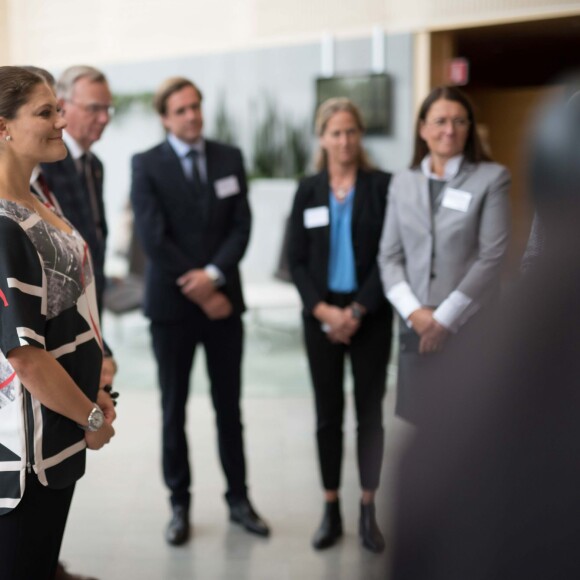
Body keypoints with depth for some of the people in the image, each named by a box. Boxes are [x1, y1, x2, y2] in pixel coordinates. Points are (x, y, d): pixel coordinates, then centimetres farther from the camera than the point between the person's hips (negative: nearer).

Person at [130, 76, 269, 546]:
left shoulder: (229, 158, 6)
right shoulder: (147, 165, -4)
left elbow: (241, 225, 0)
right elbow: (153, 238, -11)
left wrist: (214, 274, -16)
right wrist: (198, 292, -12)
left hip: (223, 299, 3)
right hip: (172, 302, -2)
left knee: (229, 405, 11)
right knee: (174, 409, 7)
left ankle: (238, 498, 23)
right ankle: (180, 504, 20)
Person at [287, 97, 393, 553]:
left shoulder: (382, 186, -2)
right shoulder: (308, 191, 5)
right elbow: (296, 260, 3)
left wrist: (357, 311, -12)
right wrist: (323, 310, -10)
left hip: (369, 315, -2)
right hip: (321, 316, 2)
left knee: (370, 412, 5)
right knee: (328, 414, 8)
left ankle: (369, 512, 16)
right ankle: (331, 511, 18)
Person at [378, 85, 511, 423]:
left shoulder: (492, 178, 0)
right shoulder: (403, 183, 10)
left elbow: (492, 256, -7)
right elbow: (389, 255, 8)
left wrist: (446, 318, -9)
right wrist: (414, 311, -7)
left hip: (471, 327, -3)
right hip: (417, 327, 3)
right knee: (417, 424, 5)